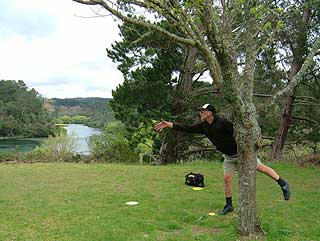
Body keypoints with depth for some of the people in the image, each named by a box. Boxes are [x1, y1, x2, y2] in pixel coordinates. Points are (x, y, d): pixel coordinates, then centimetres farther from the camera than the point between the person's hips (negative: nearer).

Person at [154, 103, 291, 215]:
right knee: (227, 179, 4)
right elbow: (187, 128, -7)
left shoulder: (222, 122, -26)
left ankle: (283, 184, 17)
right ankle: (229, 205, 17)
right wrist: (169, 124, -14)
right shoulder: (203, 126, -5)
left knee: (261, 167, -1)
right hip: (229, 156, 6)